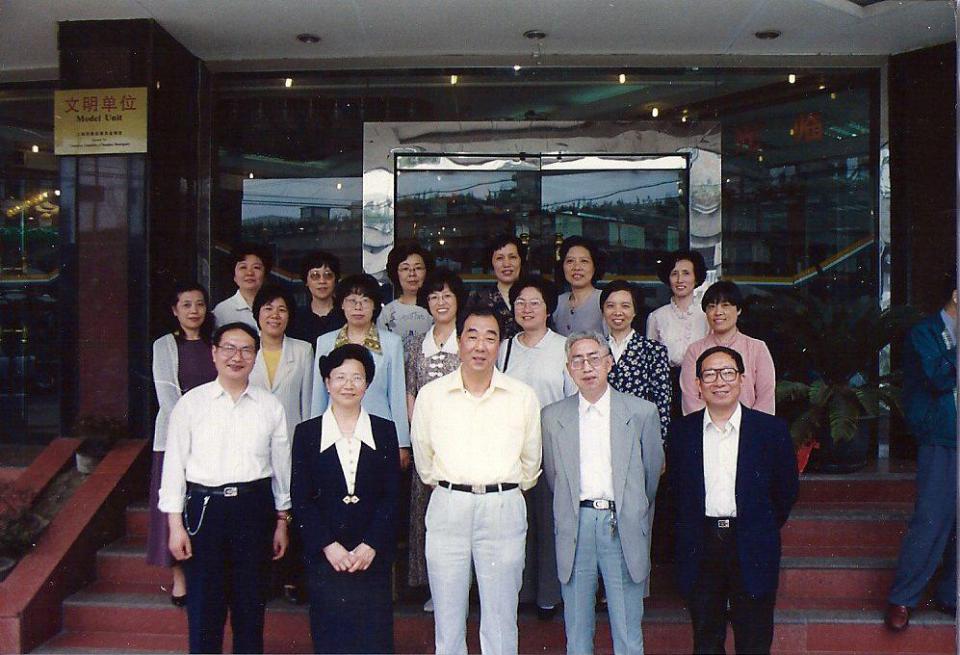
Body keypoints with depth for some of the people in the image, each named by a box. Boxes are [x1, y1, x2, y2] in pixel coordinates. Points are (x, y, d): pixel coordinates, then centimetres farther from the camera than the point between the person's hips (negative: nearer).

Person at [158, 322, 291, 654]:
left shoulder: (270, 406, 5)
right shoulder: (190, 403, 1)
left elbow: (281, 465, 9)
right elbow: (174, 465, 1)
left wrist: (282, 521, 10)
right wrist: (176, 525, -2)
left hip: (255, 508, 1)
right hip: (205, 508, -1)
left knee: (251, 605, 10)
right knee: (204, 607, 5)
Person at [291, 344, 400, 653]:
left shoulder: (384, 431, 5)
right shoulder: (307, 432, 4)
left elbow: (392, 496, 2)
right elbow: (300, 498, 0)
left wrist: (370, 546, -8)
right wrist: (329, 546, -9)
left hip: (373, 555, 0)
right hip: (324, 556, 0)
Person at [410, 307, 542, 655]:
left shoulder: (523, 397, 4)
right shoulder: (431, 394, 4)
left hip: (503, 508, 0)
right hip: (448, 506, 1)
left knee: (500, 621, 5)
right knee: (447, 620, 8)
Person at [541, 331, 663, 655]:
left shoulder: (642, 412, 1)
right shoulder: (552, 417, 5)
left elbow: (653, 471, 12)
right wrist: (572, 509, 12)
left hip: (623, 526, -1)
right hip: (575, 526, 1)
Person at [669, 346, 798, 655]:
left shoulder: (772, 430, -3)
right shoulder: (681, 431, 1)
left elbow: (787, 490, 6)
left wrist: (762, 530, 9)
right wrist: (689, 533, 9)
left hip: (752, 551, -1)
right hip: (699, 550, 1)